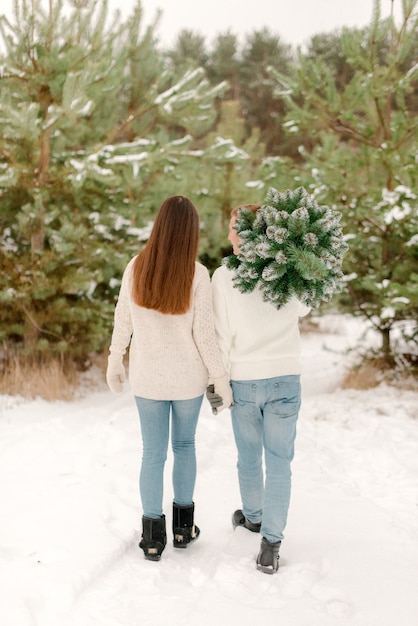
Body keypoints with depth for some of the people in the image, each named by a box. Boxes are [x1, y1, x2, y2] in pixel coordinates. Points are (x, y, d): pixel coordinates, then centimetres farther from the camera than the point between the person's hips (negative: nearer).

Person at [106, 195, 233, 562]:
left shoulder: (136, 268, -8)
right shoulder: (197, 274, -14)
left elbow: (123, 321, -1)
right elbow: (204, 332, -12)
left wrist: (115, 362, 13)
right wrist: (221, 379, -3)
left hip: (147, 376, 1)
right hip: (188, 377, -1)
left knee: (153, 453, 10)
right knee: (184, 445, 18)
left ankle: (153, 536, 16)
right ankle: (183, 526, 28)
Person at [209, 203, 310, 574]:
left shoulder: (224, 275, -10)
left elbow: (221, 334, -7)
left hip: (244, 380, 0)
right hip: (286, 379, 0)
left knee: (248, 457, 19)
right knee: (279, 462, 5)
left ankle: (253, 517, 39)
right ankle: (271, 543, 4)